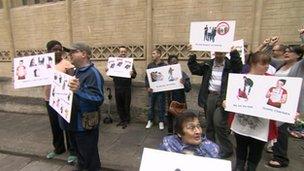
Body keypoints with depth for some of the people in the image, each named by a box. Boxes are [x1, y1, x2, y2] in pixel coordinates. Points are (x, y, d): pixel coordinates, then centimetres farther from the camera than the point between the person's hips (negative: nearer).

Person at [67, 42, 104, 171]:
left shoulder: (92, 73, -22)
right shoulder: (77, 71, 9)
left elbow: (98, 99, -33)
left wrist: (79, 91, -43)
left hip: (86, 124, -9)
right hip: (76, 122, 9)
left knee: (89, 157, 9)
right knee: (80, 154, 27)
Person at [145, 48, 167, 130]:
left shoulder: (164, 65, -3)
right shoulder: (150, 65, 7)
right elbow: (146, 77, 7)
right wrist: (147, 87, -5)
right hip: (151, 90, 3)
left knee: (161, 106, 7)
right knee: (151, 106, 11)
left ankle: (161, 122, 22)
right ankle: (150, 121, 26)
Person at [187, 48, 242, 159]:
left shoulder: (230, 64, 1)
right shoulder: (208, 64, 11)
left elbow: (239, 68, -18)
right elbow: (194, 69, 7)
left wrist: (234, 53, -28)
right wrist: (192, 56, -3)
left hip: (222, 97, -4)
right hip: (209, 96, 4)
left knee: (219, 123, -10)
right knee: (209, 123, 13)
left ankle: (226, 149, 11)